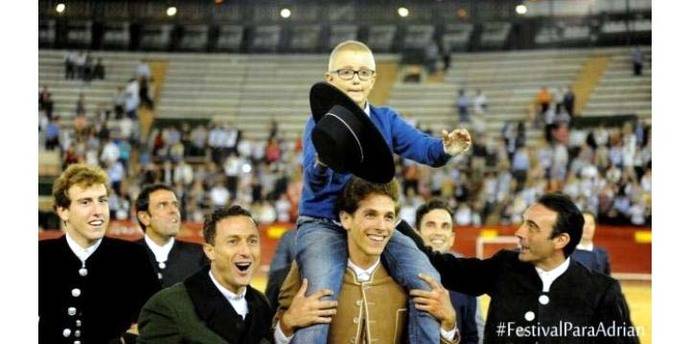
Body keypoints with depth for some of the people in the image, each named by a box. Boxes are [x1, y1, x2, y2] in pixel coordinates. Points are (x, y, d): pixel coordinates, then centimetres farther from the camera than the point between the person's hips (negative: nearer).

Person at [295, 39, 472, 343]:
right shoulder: (320, 122, -7)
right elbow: (315, 181, -22)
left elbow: (422, 146, -12)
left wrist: (445, 148, -36)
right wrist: (322, 163, -47)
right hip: (322, 225, -4)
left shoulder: (386, 120, 5)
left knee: (430, 284, -12)